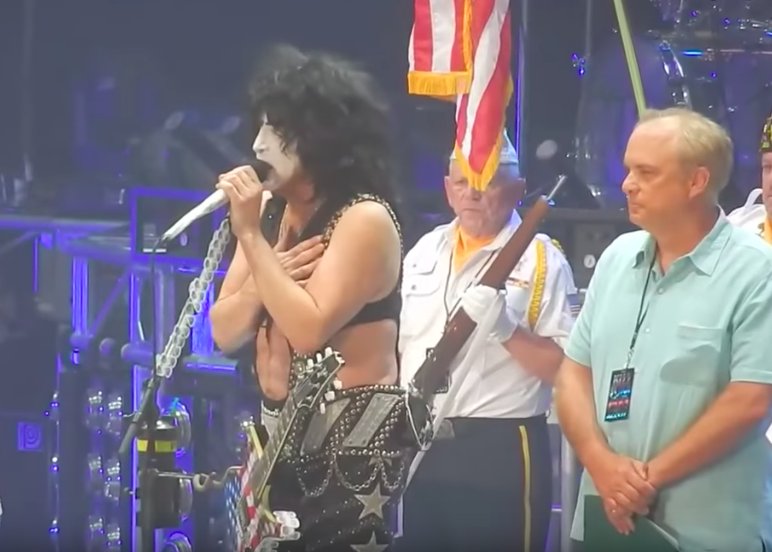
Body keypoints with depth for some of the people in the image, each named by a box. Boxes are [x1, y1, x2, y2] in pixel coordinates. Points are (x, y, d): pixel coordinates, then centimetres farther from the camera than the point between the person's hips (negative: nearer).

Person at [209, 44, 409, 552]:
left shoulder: (364, 218, -13)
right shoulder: (268, 209, 9)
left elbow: (309, 330, -24)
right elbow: (225, 333, 7)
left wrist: (251, 237, -19)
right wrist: (267, 274, -12)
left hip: (353, 434, -7)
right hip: (279, 429, 7)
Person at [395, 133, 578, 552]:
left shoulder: (541, 260, -6)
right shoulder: (424, 251, 12)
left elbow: (565, 369, -10)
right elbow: (396, 341, 17)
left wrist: (507, 328, -23)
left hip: (501, 454, -5)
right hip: (417, 448, 6)